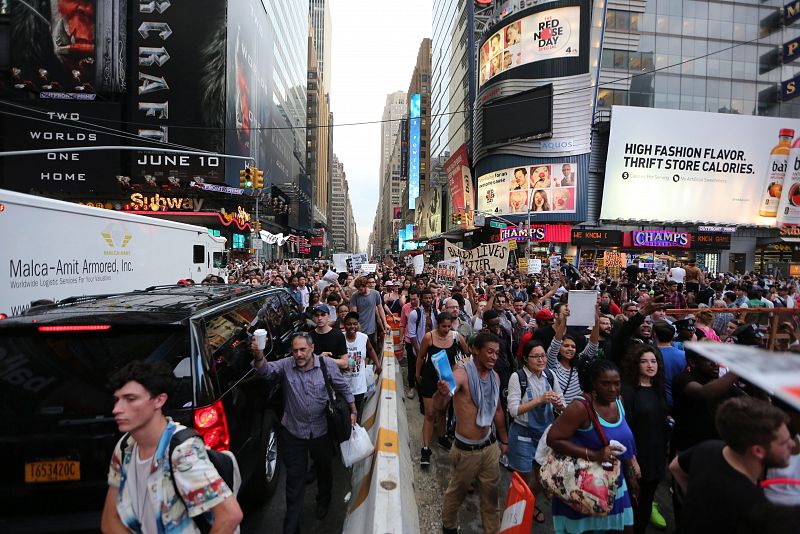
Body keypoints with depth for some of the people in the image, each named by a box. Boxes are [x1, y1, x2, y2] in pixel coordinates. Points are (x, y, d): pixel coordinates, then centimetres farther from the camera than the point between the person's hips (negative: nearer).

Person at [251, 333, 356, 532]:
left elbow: (343, 388, -1)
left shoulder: (327, 364, -13)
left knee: (324, 469, 24)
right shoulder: (285, 365, -12)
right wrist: (259, 357, -52)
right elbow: (266, 369, -31)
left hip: (321, 431, 1)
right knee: (295, 478, 9)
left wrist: (353, 411, 1)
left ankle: (323, 501, 55)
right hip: (293, 432, -1)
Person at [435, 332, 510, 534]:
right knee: (457, 492, 18)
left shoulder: (495, 377, 0)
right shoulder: (462, 374, -22)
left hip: (489, 446, 5)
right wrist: (441, 393, -57)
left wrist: (504, 440, 19)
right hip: (466, 450, -5)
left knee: (491, 493, 20)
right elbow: (439, 406, -35)